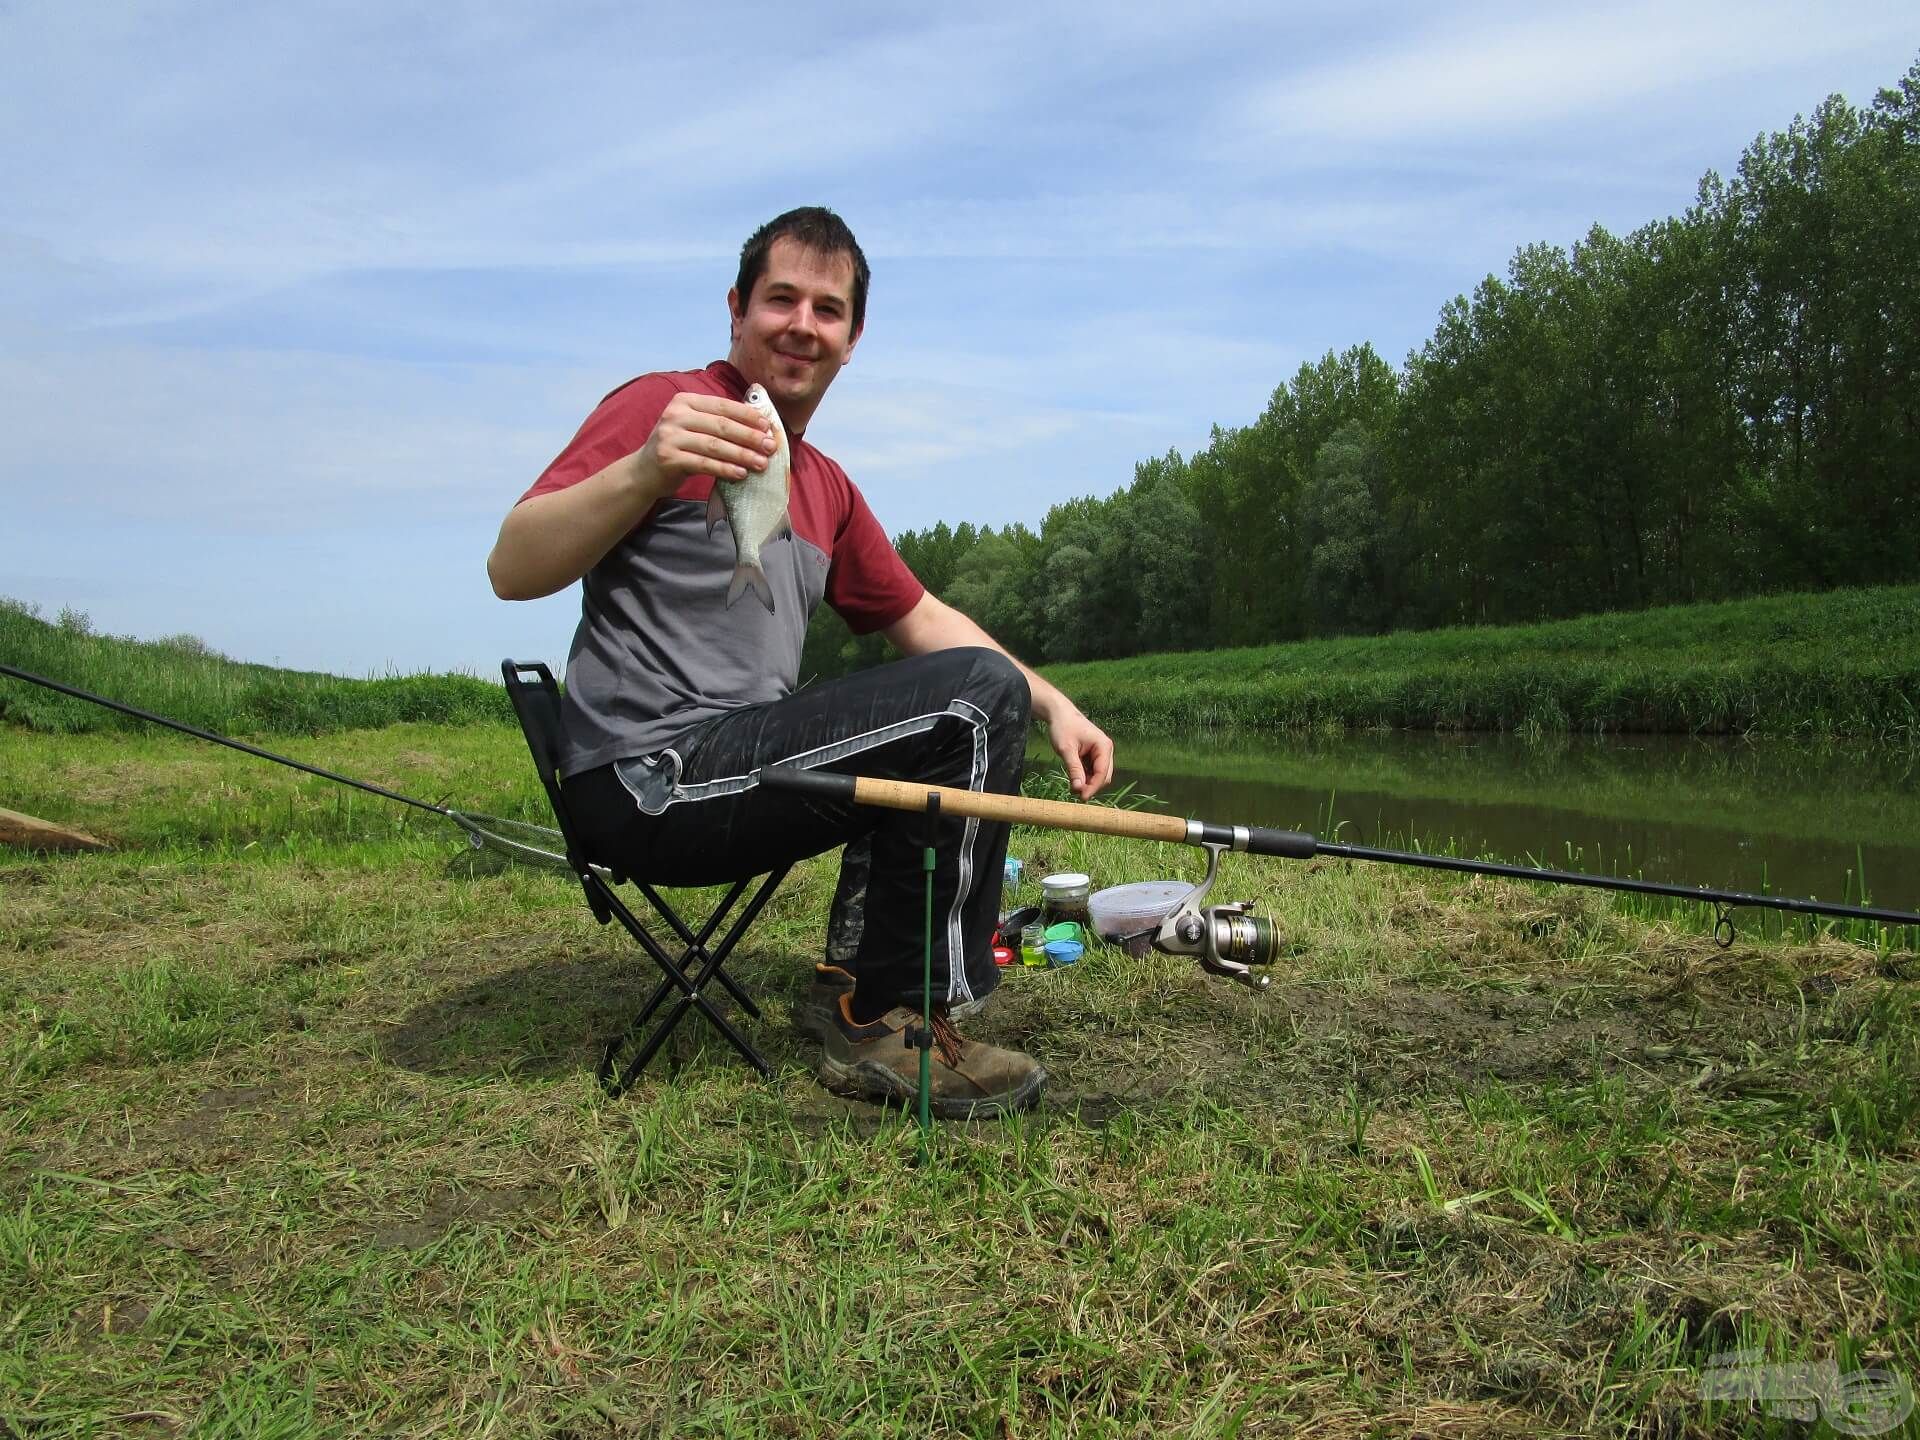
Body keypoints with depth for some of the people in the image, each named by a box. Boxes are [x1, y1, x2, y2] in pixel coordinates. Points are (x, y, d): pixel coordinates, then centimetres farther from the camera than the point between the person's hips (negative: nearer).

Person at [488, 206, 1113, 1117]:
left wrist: (1051, 705, 8)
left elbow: (922, 621, 21)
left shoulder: (825, 487, 21)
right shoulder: (665, 406, -5)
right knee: (976, 698, -16)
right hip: (650, 778, -9)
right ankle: (891, 1026, -8)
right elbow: (511, 571, -14)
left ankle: (852, 987, 11)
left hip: (732, 768, 9)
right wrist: (645, 470, -31)